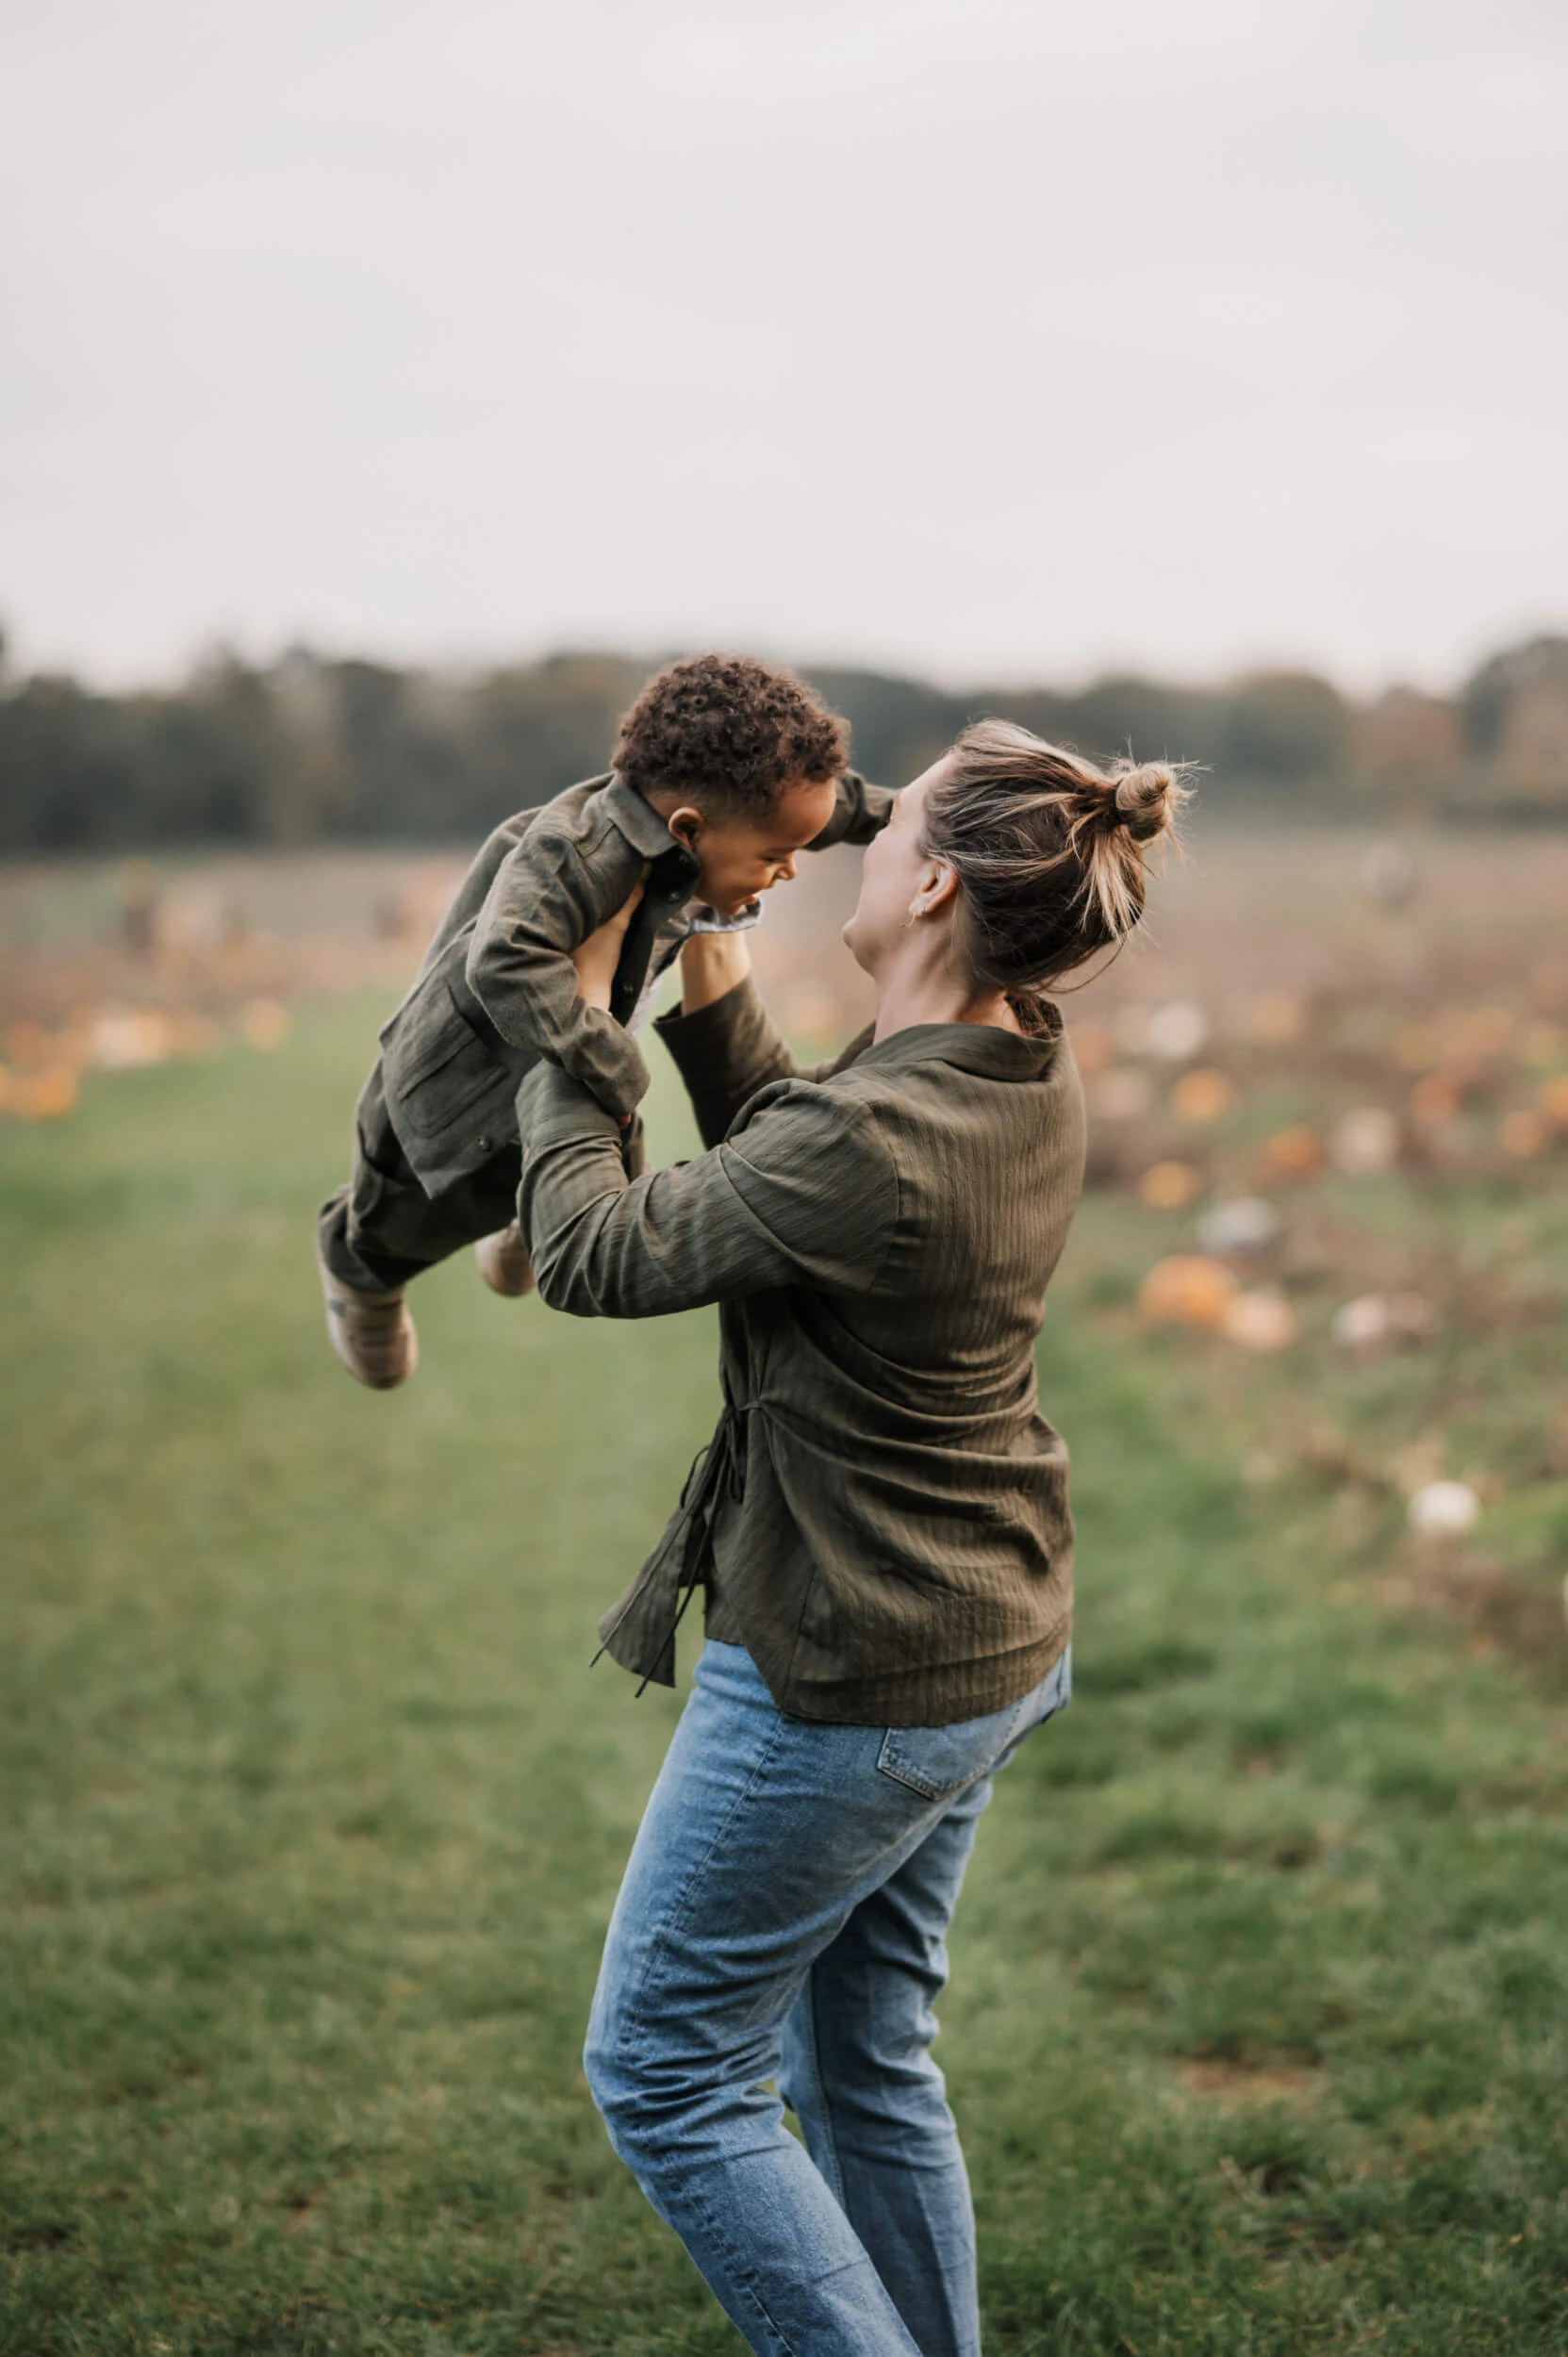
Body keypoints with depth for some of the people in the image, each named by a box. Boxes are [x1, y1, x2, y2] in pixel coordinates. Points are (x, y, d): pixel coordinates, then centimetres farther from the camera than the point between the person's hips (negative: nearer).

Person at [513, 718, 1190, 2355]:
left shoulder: (870, 1136, -29)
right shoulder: (1030, 1086, -1)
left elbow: (593, 1255, -16)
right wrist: (714, 1003, 8)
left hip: (843, 1692, -9)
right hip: (988, 1658, 9)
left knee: (665, 2070, 8)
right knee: (866, 2057, 22)